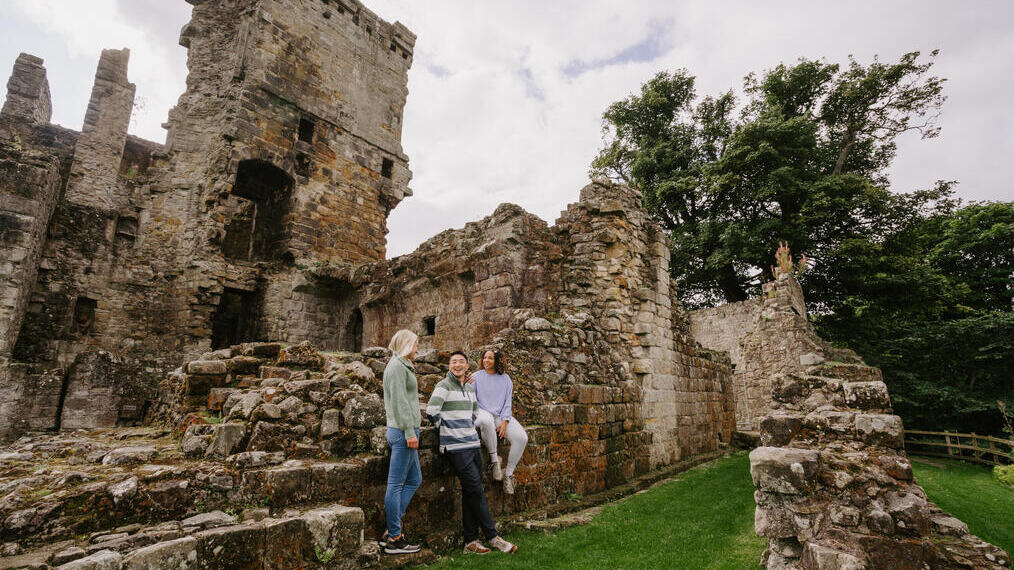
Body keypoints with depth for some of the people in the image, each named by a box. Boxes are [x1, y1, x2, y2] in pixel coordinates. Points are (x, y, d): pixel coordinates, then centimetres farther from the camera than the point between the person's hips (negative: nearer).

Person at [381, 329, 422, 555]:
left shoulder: (402, 365, 19)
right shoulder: (397, 366, -12)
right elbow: (399, 401, -19)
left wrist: (417, 418, 22)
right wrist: (409, 431, -20)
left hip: (404, 430, 11)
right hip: (403, 430, -11)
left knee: (414, 480, 15)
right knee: (396, 484, -1)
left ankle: (391, 531, 20)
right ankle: (394, 539, 9)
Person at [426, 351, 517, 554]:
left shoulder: (471, 387, 15)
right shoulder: (444, 386, -8)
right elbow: (431, 410, -18)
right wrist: (446, 427, -5)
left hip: (473, 444, 7)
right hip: (456, 447, -7)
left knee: (471, 493, 10)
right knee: (476, 491, -6)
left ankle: (470, 541, 19)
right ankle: (492, 537, 5)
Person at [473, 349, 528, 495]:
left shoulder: (505, 379, 12)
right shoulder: (476, 377, 7)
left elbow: (507, 403, 8)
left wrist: (504, 422, -5)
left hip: (501, 416, 3)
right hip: (482, 413, -3)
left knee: (522, 438, -22)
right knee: (486, 421, -42)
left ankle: (508, 473, -6)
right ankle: (494, 459, -23)